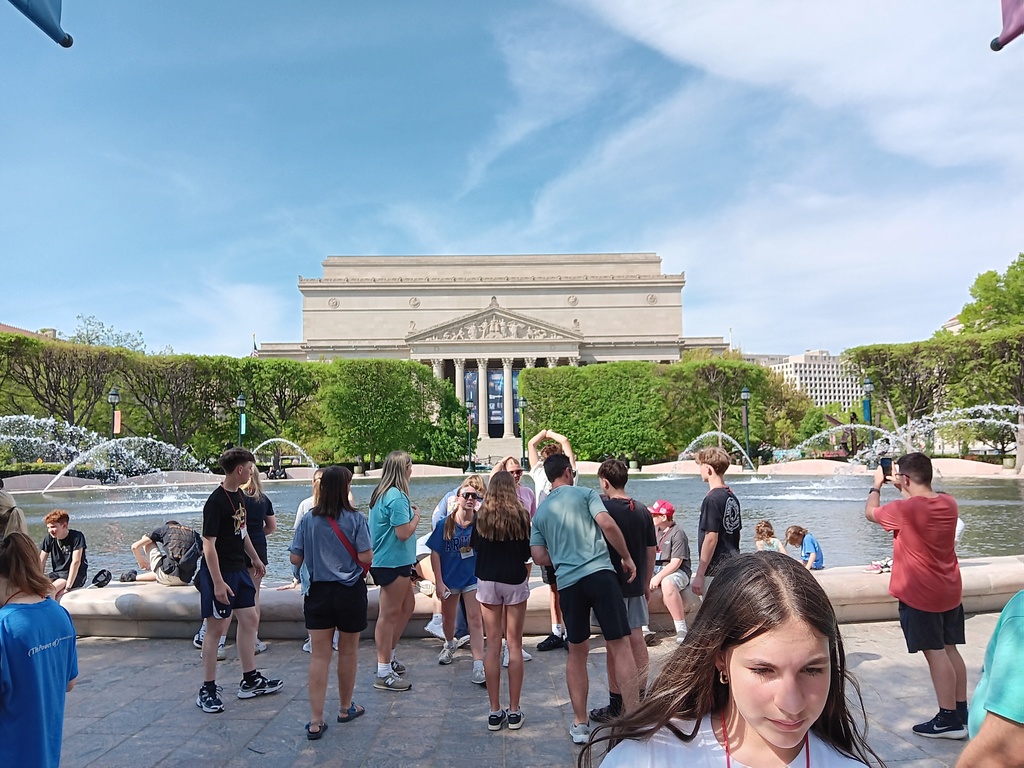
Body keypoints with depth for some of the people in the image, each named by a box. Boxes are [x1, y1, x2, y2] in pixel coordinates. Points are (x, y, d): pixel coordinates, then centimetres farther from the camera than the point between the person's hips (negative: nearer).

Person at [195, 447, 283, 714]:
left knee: (249, 620, 13)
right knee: (216, 628, -1)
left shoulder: (239, 495, 7)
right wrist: (218, 582, -25)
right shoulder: (215, 502, -20)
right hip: (219, 572, -9)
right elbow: (208, 545, -22)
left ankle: (250, 681, 24)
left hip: (239, 569, 9)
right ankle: (207, 690, 11)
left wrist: (255, 558, 25)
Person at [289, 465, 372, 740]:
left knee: (319, 655, 6)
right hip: (350, 591, -2)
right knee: (348, 652, 15)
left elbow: (295, 558, -2)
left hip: (318, 592, 2)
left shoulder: (308, 520, -4)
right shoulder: (355, 519, -13)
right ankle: (346, 708, 31)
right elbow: (365, 558, -16)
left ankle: (315, 721, 5)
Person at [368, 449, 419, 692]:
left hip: (394, 562, 11)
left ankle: (390, 656, 30)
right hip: (393, 563, -11)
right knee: (389, 615, -3)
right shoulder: (397, 497, -21)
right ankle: (383, 674, 6)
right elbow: (404, 533, -22)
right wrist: (416, 516, -9)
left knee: (407, 605, 21)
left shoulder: (381, 493, 10)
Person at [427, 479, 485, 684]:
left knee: (475, 620, -7)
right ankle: (450, 644, 51)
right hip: (449, 577, 2)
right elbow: (435, 553, -7)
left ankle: (478, 666, -7)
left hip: (473, 577, -1)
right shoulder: (444, 524, -12)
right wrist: (438, 582, -10)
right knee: (448, 617, 21)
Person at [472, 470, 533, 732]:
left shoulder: (481, 516, -5)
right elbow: (528, 552, 0)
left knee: (492, 645, 6)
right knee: (514, 645, 6)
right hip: (515, 582, -1)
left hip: (487, 581, 1)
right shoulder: (522, 515, -8)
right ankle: (514, 711, 9)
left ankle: (495, 712, 9)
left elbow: (474, 546, 8)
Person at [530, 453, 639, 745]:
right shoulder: (585, 494, 5)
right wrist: (627, 557, -1)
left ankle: (580, 724, 18)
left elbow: (539, 557, 12)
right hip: (600, 573, -4)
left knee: (577, 652, 14)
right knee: (620, 646, 0)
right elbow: (607, 524, -10)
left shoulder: (541, 510, 16)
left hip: (568, 583, 4)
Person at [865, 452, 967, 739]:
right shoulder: (948, 503, -1)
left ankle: (949, 719, 5)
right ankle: (962, 712, 23)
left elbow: (870, 512, -2)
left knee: (935, 653, -1)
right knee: (950, 650, 15)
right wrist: (900, 485, 20)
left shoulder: (904, 509, -21)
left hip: (919, 596, -7)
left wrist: (877, 485, 13)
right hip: (950, 593, 7)